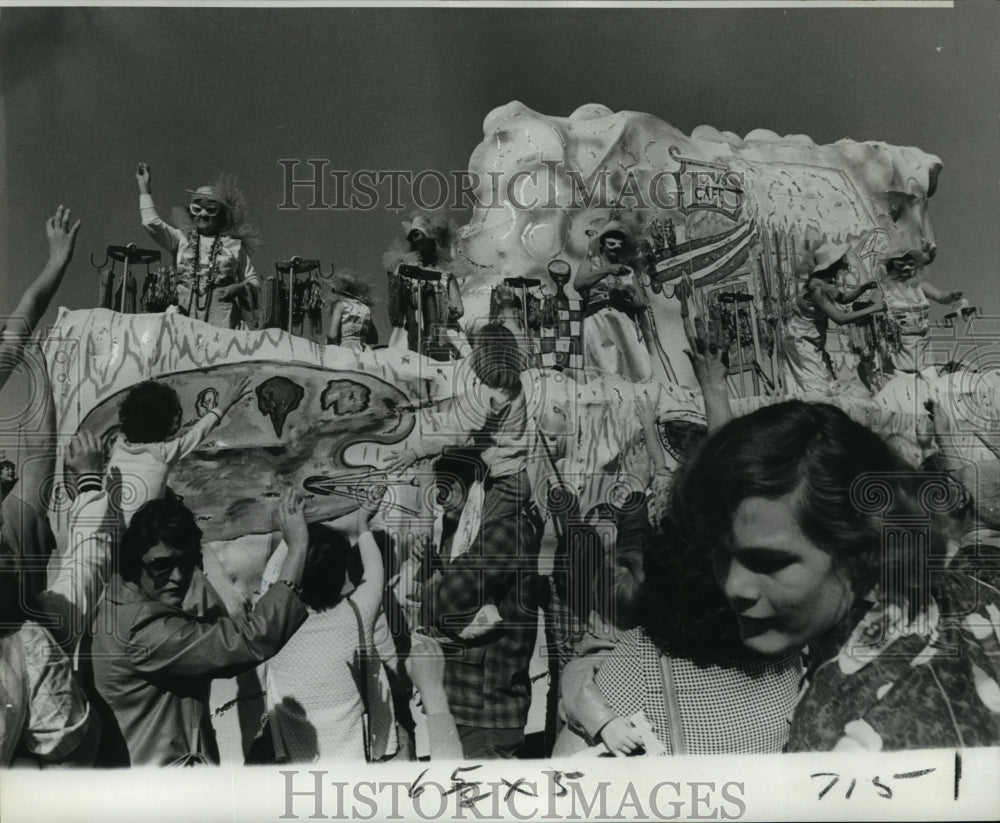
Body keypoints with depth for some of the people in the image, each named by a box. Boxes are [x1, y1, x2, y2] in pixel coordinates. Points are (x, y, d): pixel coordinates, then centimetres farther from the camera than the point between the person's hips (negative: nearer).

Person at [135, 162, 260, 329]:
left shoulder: (234, 245, 15)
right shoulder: (182, 239, 18)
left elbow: (254, 280, 18)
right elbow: (151, 222, 7)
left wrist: (239, 288, -4)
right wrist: (143, 186, 11)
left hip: (220, 314, -1)